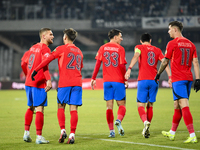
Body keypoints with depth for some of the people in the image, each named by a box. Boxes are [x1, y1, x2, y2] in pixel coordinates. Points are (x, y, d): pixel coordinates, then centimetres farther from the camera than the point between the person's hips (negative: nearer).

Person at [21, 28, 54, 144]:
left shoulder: (33, 47, 15)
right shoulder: (45, 49, -10)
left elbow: (23, 63, 21)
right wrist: (49, 80, -32)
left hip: (29, 82, 8)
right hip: (39, 84, -8)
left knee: (31, 107, 19)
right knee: (40, 109, -5)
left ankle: (26, 133, 19)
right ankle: (39, 137, -5)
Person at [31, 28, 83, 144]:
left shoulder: (61, 49, 1)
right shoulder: (79, 51, 18)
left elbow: (48, 60, -6)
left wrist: (36, 70, -4)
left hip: (64, 82, -3)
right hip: (77, 82, 4)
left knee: (61, 107, 10)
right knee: (73, 109, -1)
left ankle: (63, 130, -4)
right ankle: (72, 134, -9)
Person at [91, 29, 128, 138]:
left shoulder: (103, 48, 7)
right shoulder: (120, 49, -3)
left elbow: (98, 63, 1)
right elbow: (122, 66, -8)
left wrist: (93, 78, 3)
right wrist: (125, 79, 3)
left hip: (107, 81, 3)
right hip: (118, 80, -3)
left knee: (109, 106, 7)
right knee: (121, 104, 4)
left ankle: (111, 131, 2)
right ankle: (119, 120, -26)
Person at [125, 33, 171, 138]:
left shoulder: (139, 47, 7)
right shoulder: (157, 50, 16)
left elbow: (136, 56, -15)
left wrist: (129, 69, -28)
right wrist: (170, 77, -2)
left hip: (143, 80, -3)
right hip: (154, 81, 3)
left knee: (140, 105, -1)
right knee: (150, 105, 15)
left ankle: (146, 122, -29)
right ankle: (146, 130, 16)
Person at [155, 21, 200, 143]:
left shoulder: (172, 43, -5)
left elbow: (165, 61, 1)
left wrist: (158, 74, 15)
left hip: (178, 79, -7)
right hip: (188, 78, 7)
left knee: (184, 106, -12)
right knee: (177, 106, 18)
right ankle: (172, 133, 30)